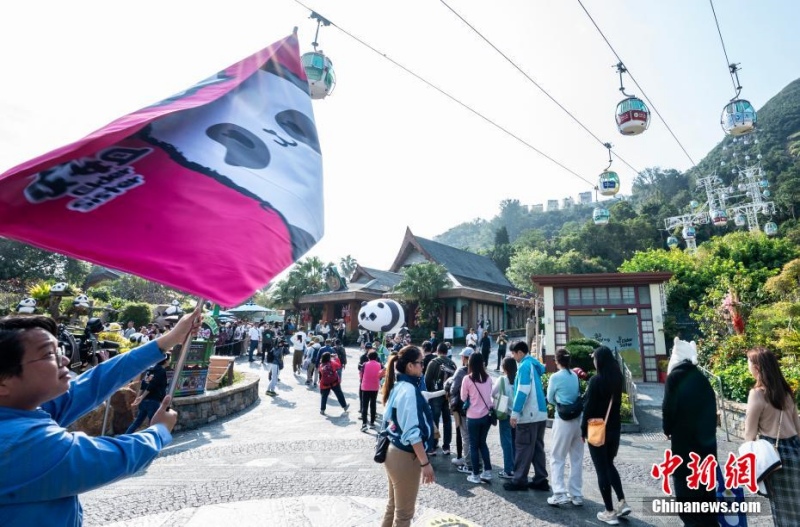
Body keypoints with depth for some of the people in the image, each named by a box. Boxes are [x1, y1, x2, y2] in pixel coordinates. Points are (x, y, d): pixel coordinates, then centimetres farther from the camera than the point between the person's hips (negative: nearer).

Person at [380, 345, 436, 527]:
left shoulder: (397, 386, 5)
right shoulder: (409, 390, -22)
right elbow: (412, 432, -24)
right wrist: (425, 463, -19)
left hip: (393, 452, 9)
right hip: (405, 456, -9)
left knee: (393, 506, 22)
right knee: (404, 512, 9)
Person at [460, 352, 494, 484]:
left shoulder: (467, 379, -14)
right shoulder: (488, 378, -1)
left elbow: (463, 398, -4)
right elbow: (490, 395, 11)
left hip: (473, 416, -4)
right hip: (486, 415, 4)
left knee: (474, 445, 10)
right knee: (482, 443, 20)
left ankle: (475, 475, 17)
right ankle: (487, 471, 20)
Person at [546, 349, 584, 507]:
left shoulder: (555, 377, -12)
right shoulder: (575, 376, 3)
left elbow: (550, 399, 1)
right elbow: (579, 395, 14)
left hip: (563, 420, -5)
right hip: (578, 419, 6)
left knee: (557, 458, 6)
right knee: (577, 459, 15)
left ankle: (559, 494, 1)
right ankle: (577, 495, 21)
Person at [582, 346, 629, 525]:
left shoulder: (596, 380, -19)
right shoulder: (617, 378, 0)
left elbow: (589, 407, -16)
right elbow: (616, 402, 11)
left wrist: (584, 429, -6)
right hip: (614, 428, 7)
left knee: (601, 469, 4)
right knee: (609, 465, 22)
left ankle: (610, 512, 11)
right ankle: (622, 502, 17)